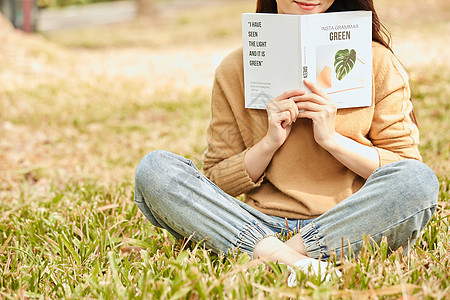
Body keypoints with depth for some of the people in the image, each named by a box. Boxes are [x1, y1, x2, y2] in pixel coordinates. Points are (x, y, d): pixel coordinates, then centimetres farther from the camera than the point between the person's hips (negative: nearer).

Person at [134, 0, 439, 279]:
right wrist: (269, 143, -8)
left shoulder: (376, 61, 5)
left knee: (419, 180, -30)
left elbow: (406, 168, 3)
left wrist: (332, 138, -9)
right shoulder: (235, 70, 7)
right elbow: (218, 184, 9)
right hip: (262, 225, 2)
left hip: (348, 228, -1)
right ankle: (276, 254, -33)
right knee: (154, 168, -17)